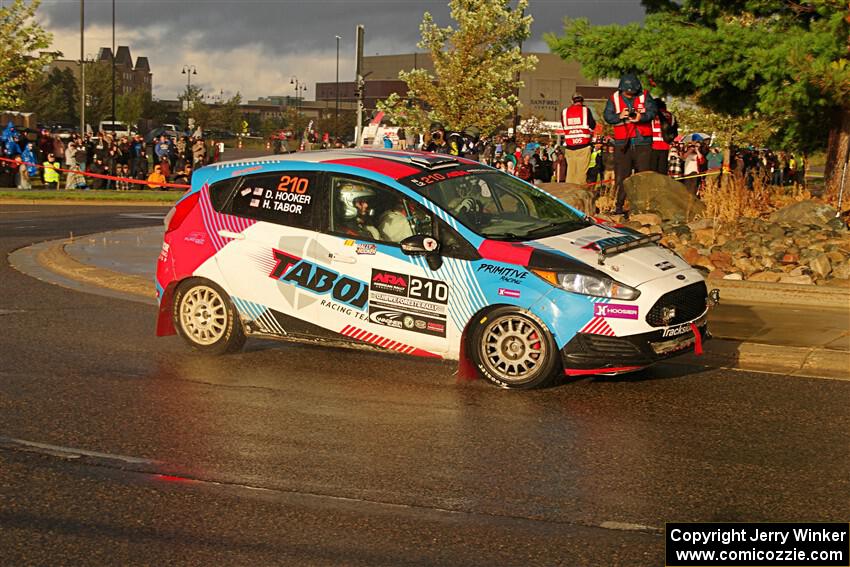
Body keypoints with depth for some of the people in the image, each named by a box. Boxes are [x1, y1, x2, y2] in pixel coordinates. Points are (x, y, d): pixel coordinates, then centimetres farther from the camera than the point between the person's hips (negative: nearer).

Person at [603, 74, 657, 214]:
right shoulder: (614, 98, 5)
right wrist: (619, 116, -21)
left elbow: (652, 111, -6)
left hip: (642, 142, 0)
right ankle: (619, 205, 4)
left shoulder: (644, 96, 4)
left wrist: (641, 117, -25)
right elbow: (607, 116, -2)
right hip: (622, 143, 0)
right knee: (621, 176, -1)